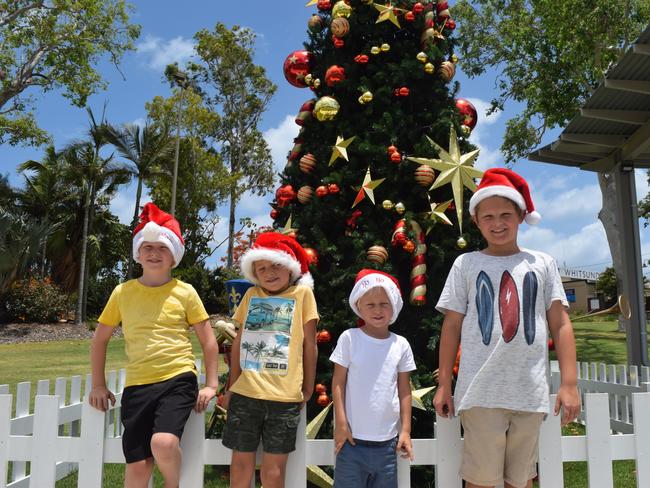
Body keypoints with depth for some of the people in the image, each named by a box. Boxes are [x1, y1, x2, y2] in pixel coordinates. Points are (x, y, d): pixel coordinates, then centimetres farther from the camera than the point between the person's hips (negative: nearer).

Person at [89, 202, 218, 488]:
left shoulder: (184, 292, 1)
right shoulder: (123, 292, 6)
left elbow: (208, 340, 5)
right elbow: (100, 339, 15)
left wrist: (211, 385, 1)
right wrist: (98, 385, 11)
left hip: (179, 379, -2)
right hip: (137, 384, 3)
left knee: (163, 443, -24)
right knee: (138, 465, 1)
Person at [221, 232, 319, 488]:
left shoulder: (302, 293, 2)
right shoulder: (251, 294, 11)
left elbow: (309, 344, 3)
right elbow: (239, 342, 14)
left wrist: (308, 390, 4)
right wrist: (232, 386, 12)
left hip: (284, 397, -3)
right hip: (245, 393, 3)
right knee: (241, 461, 10)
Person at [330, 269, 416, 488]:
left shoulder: (401, 345, 3)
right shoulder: (349, 338, -5)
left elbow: (404, 390, 8)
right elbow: (338, 382, -2)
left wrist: (405, 430, 5)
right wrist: (341, 423, -7)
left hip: (387, 439, 3)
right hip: (353, 436, -2)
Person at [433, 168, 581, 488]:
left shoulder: (542, 263, 9)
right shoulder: (466, 264, 5)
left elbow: (560, 324, 8)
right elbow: (452, 326, 5)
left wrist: (569, 383, 1)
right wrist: (444, 385, 3)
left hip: (531, 393, 2)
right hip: (480, 392, -1)